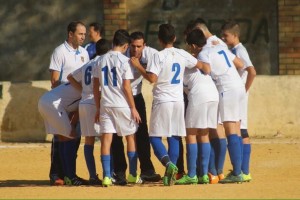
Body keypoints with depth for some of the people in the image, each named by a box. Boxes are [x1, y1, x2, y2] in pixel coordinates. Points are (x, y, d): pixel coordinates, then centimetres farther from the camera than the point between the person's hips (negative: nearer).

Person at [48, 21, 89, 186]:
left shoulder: (84, 53, 13)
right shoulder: (60, 52, -7)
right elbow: (54, 80, -11)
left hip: (79, 101, 7)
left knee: (75, 137, 7)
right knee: (60, 137, -6)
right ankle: (56, 175, -4)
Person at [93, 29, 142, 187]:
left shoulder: (101, 60, 6)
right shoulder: (124, 60, -8)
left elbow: (96, 87, 8)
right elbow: (126, 87, -11)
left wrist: (98, 108, 15)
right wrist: (133, 108, -5)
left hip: (105, 105, 3)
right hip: (122, 105, -3)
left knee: (106, 139, -1)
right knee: (130, 138, 12)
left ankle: (106, 177, -10)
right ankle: (133, 175, 16)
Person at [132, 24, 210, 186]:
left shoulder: (158, 56, -11)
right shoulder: (182, 55, 4)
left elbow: (152, 78, -18)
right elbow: (200, 65, 15)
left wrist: (138, 67, -6)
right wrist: (206, 72, 36)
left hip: (162, 101, -5)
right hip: (178, 100, 5)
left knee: (155, 137, 0)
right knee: (174, 137, 9)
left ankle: (169, 164, -24)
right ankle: (171, 173, 5)